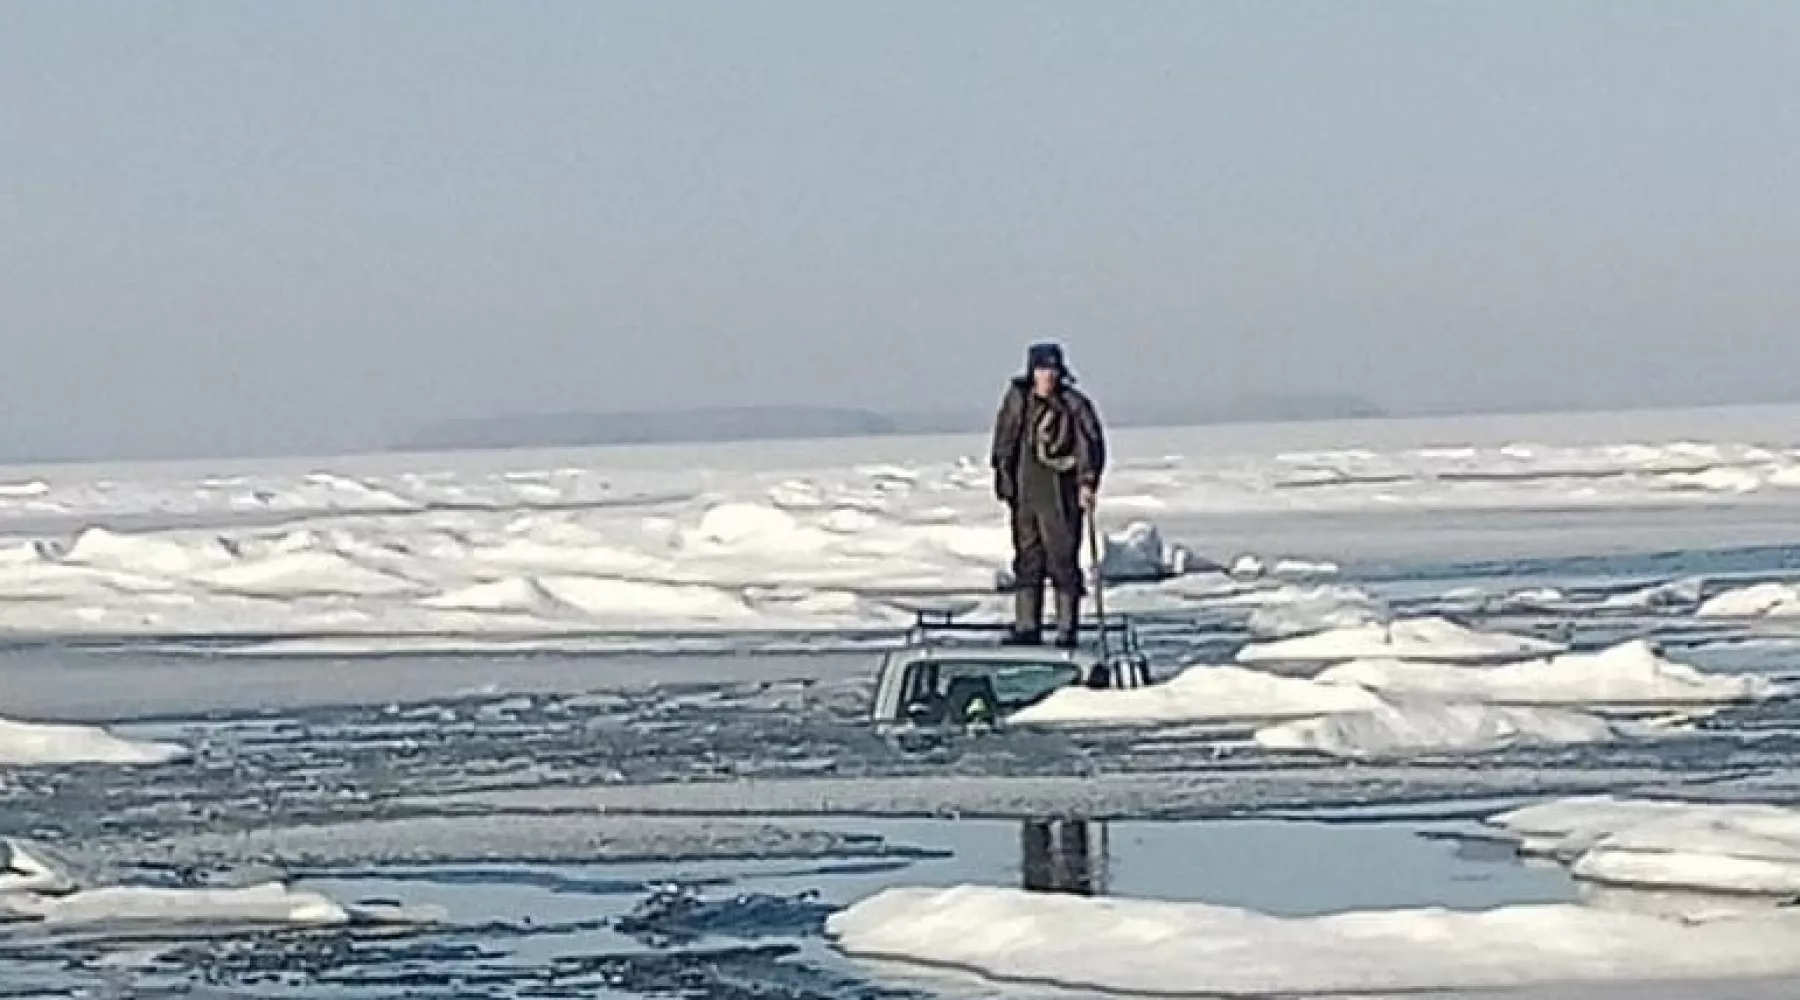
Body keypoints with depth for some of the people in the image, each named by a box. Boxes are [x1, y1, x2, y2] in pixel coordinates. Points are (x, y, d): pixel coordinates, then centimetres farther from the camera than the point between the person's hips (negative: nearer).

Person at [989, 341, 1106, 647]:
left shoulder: (1075, 404, -6)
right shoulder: (1017, 398, 6)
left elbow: (1091, 444, -6)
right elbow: (1004, 442, 15)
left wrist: (1087, 484, -14)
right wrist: (1004, 480, 11)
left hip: (1061, 494, -4)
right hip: (1025, 493, 4)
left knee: (1063, 562, -3)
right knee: (1027, 561, 8)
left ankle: (1067, 630, 2)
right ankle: (1027, 627, 14)